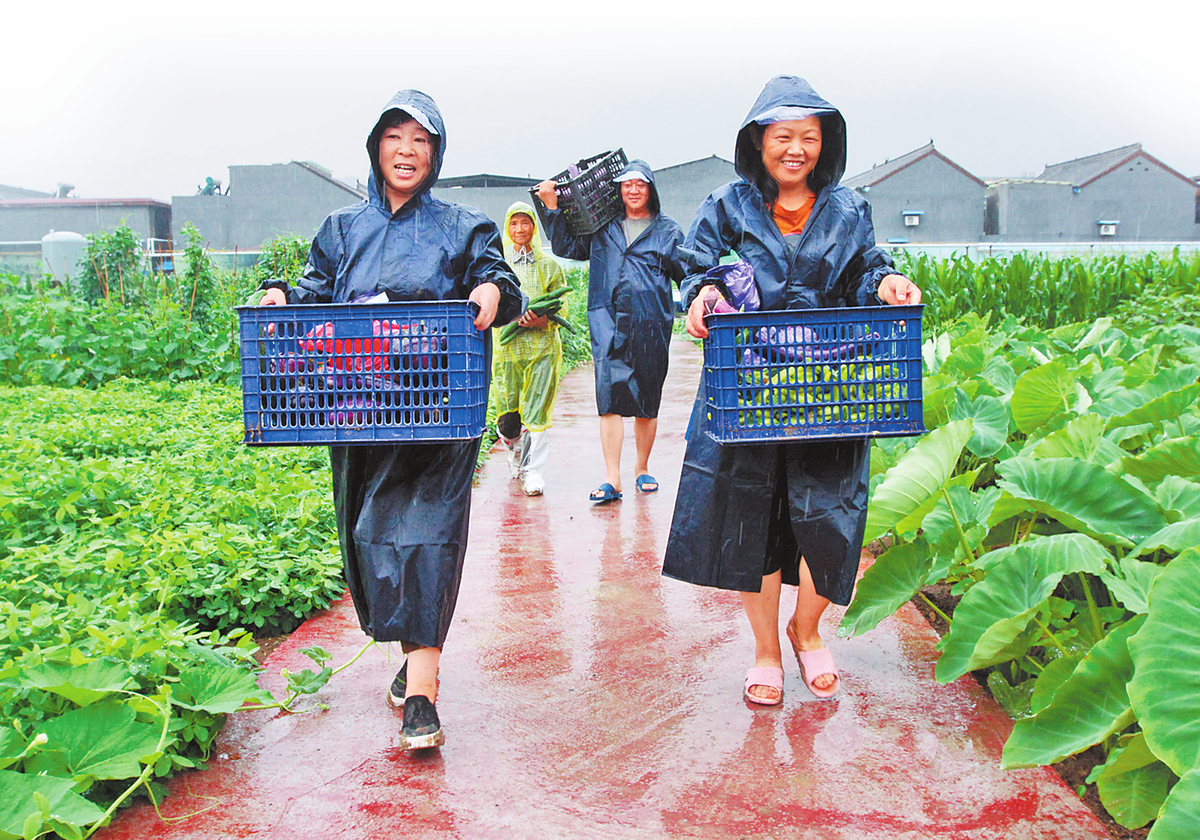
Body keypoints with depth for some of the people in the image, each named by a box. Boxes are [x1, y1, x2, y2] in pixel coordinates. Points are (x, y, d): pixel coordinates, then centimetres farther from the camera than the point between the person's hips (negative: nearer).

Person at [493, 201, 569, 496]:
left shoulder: (549, 265, 8)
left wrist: (542, 320, -13)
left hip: (543, 346, -1)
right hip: (508, 346, 1)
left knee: (536, 412, -7)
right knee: (507, 413, 3)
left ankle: (533, 473, -2)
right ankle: (516, 454, 33)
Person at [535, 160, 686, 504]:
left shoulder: (667, 230, 12)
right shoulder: (602, 227, 15)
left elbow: (686, 273, 9)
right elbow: (566, 247, 19)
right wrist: (553, 209, 9)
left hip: (651, 321, 0)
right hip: (609, 320, 0)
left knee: (647, 400, 7)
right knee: (610, 394, -12)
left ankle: (642, 469, 25)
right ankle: (612, 479, -12)